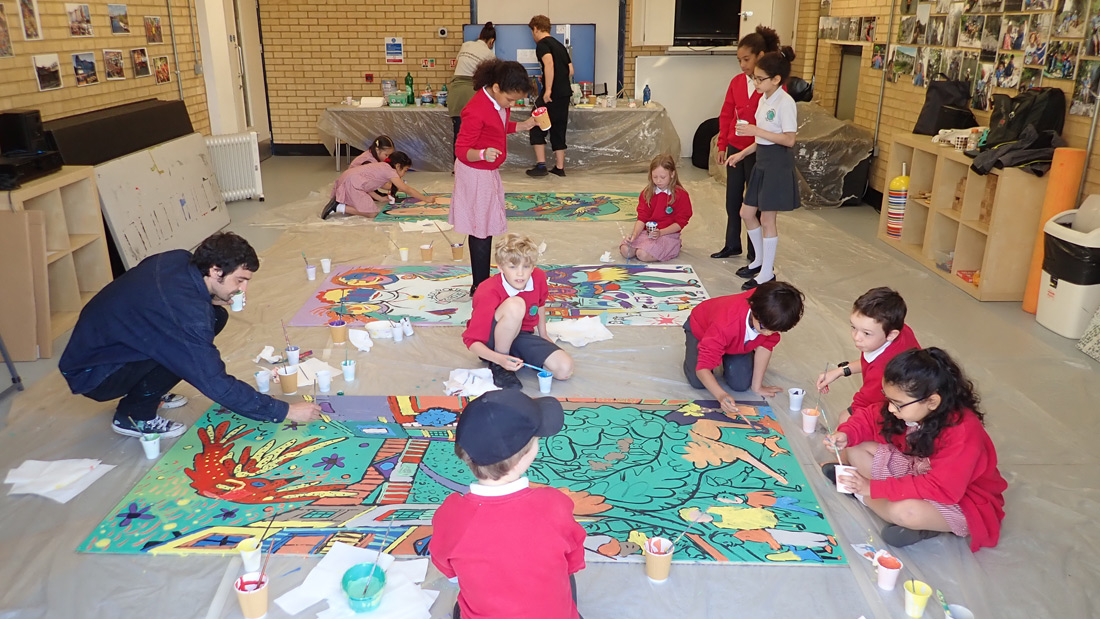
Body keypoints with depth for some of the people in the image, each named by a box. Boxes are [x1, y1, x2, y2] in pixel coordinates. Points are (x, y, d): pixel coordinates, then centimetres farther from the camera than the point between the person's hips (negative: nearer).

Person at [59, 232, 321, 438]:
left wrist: (212, 300, -8)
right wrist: (285, 411, -28)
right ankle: (134, 416, -6)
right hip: (90, 375, -9)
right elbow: (217, 385, -33)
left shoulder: (179, 259, -11)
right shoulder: (187, 313, -35)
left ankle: (146, 391, 11)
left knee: (216, 316, -3)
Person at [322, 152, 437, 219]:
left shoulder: (382, 167, 23)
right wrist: (426, 199, -6)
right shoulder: (389, 170, -4)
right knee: (372, 213, -14)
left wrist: (380, 198, 10)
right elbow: (407, 189, -9)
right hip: (352, 183, -10)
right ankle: (338, 207, -16)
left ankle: (338, 202, 9)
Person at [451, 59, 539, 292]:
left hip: (489, 172, 9)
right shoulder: (476, 110, -26)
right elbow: (461, 150, -24)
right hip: (476, 175, -9)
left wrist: (523, 126, 8)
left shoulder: (499, 101, 2)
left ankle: (483, 282, 23)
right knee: (482, 232, -5)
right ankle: (479, 287, 4)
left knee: (485, 229, 14)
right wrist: (482, 154, -42)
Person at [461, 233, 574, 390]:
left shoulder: (538, 277, -12)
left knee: (565, 369, -19)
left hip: (522, 337, 6)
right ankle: (498, 367, -19)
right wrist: (499, 359, -42)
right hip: (492, 343, -5)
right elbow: (472, 340, -26)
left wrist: (543, 334, 19)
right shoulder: (488, 293, -28)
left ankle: (515, 359, 6)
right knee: (515, 305, -37)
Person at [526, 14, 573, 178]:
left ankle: (541, 165, -3)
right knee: (558, 129, 13)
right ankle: (559, 167, 14)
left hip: (552, 93, -8)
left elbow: (549, 63, -23)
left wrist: (548, 89, -25)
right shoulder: (559, 45, 19)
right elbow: (571, 70, 19)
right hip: (565, 93, 8)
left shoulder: (542, 44, -6)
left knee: (537, 127, 2)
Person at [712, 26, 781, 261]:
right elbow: (726, 114, 10)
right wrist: (722, 145, 7)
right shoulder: (737, 81, 4)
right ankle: (732, 245, 31)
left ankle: (755, 253, 19)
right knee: (732, 200, 15)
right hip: (735, 148, 6)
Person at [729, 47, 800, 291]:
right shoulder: (764, 99, 9)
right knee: (747, 213, 13)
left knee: (767, 219, -1)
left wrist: (756, 130, -24)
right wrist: (742, 153, 14)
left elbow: (789, 139, -22)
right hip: (762, 161, 9)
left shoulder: (785, 103, -17)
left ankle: (767, 272, 12)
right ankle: (759, 260, 31)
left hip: (777, 164, -9)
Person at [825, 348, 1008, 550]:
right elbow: (871, 422, 2)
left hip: (960, 499, -7)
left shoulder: (962, 432, -33)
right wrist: (846, 435, -22)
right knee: (857, 450, -6)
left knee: (904, 511, -39)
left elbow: (940, 489, -35)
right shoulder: (910, 408, -13)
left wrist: (874, 487, -35)